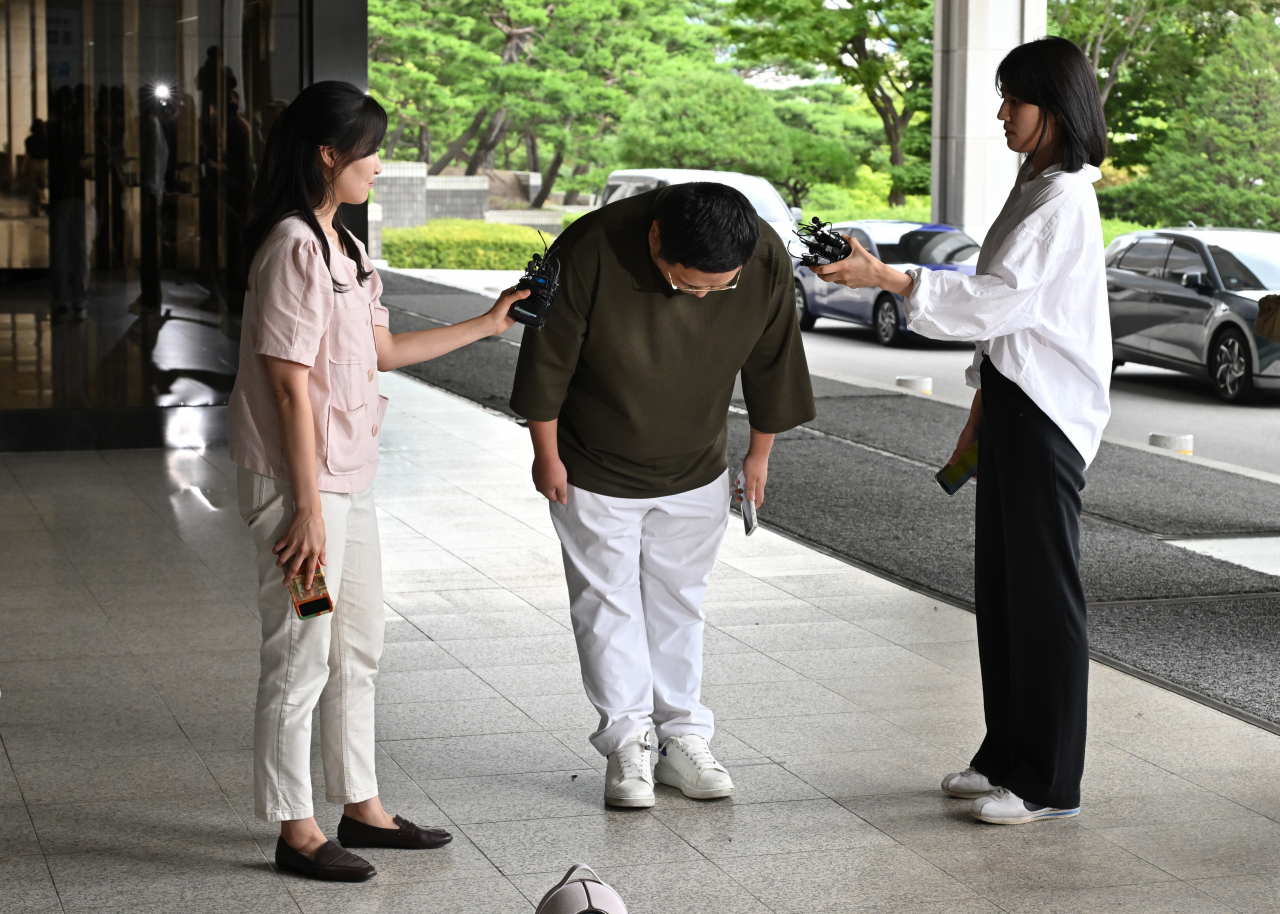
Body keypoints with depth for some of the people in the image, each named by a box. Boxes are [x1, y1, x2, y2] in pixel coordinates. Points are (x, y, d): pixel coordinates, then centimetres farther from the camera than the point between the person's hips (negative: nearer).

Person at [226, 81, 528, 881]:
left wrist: (487, 325, 24)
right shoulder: (294, 247, -17)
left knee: (357, 651, 17)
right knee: (301, 657, -1)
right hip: (302, 484, -10)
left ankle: (362, 807, 28)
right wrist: (307, 509, -20)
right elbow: (290, 387, -20)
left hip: (350, 479, 10)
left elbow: (383, 351, 21)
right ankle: (297, 830, 9)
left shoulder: (342, 246, 13)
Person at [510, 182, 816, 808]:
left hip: (695, 474, 3)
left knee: (678, 605, 12)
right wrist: (547, 453, -7)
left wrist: (759, 452, 8)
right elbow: (548, 360, -17)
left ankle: (684, 739, 20)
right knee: (608, 604, 3)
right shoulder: (590, 252, -31)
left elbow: (770, 363, -2)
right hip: (594, 474, -2)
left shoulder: (767, 262, -21)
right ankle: (628, 742, 12)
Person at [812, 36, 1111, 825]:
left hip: (1047, 414, -10)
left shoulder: (1064, 201, -16)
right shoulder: (1035, 189, 16)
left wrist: (886, 278, -29)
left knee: (1043, 590, -4)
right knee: (1002, 586, 14)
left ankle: (1050, 783, 2)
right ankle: (1009, 754, 24)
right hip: (1015, 404, 10)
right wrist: (981, 412, 21)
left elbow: (998, 299, -25)